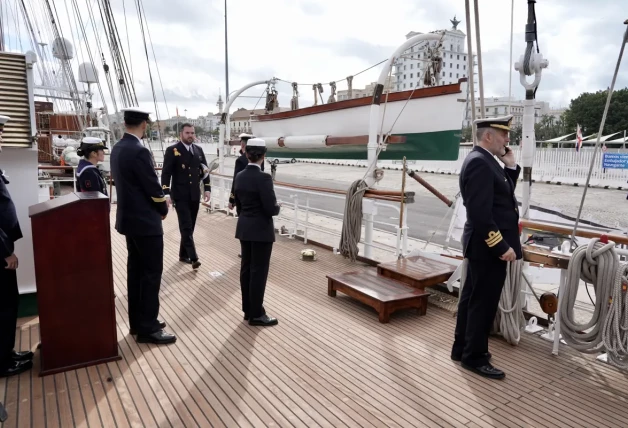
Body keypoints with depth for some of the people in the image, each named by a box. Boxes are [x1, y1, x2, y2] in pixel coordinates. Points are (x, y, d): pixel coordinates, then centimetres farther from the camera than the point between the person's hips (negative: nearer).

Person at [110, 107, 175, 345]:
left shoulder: (117, 148, 8)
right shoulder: (139, 151, -21)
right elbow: (153, 187, -18)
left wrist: (158, 201, 11)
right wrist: (164, 209, 0)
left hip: (129, 218, 10)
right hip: (145, 221, -9)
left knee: (135, 269, 14)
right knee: (152, 272, -2)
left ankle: (137, 321, 25)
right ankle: (148, 328, 6)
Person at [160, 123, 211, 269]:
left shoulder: (198, 150, 10)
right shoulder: (172, 150, -5)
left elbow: (205, 170, 14)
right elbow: (166, 173, -9)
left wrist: (207, 188, 4)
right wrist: (166, 193, -18)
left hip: (195, 195, 5)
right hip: (180, 195, -5)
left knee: (190, 226, 11)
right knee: (186, 226, -8)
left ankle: (183, 254, 24)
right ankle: (193, 257, -10)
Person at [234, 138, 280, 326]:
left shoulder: (239, 176, 5)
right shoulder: (263, 178, -19)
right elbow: (270, 208, -21)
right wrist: (278, 207, 1)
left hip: (244, 228, 8)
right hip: (261, 230, -8)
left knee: (246, 268, 13)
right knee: (259, 271, 0)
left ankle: (247, 309, 24)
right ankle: (256, 314, 9)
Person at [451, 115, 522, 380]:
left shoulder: (484, 161, 13)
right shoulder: (479, 162, -20)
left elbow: (504, 195, 16)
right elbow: (480, 213, -26)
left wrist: (510, 166, 6)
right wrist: (502, 247, -22)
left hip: (485, 246, 10)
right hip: (488, 248, -10)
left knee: (472, 299, 17)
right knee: (483, 303, 1)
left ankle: (462, 349, 30)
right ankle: (474, 357, 16)